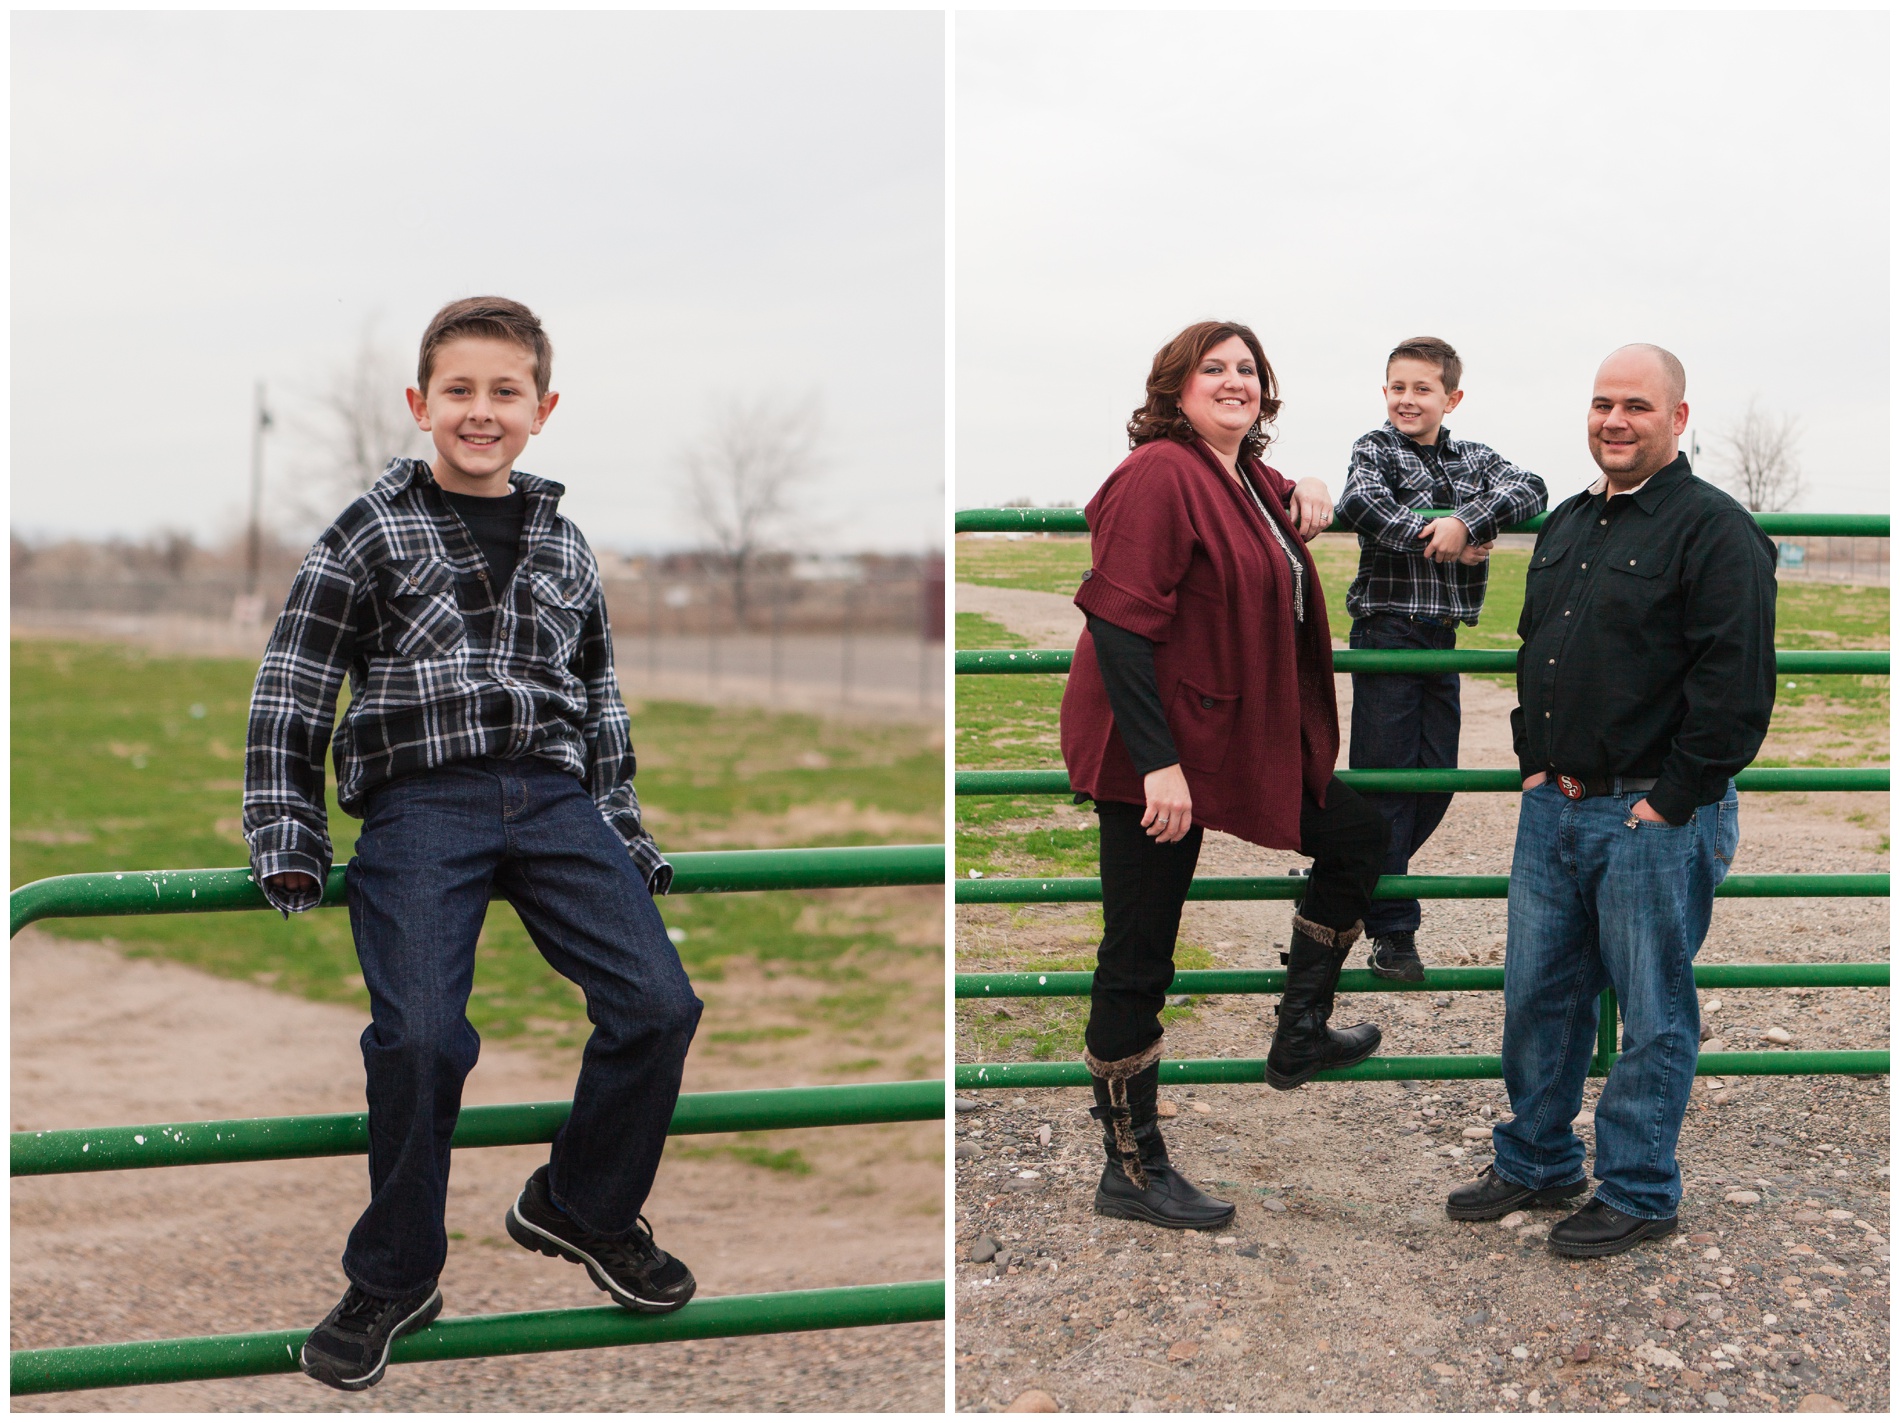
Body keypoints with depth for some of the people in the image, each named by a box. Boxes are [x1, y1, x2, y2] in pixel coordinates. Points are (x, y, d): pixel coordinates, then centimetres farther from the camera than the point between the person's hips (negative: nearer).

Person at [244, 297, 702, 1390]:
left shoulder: (564, 546, 18)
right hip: (420, 801, -3)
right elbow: (292, 692, 5)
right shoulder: (370, 533, 6)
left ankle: (581, 1207, 13)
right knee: (420, 1033, -23)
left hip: (552, 797, 4)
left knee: (659, 1003, -13)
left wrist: (624, 839, 19)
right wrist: (288, 846, -2)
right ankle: (395, 1278, 0)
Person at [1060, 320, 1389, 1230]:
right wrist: (1158, 761, -28)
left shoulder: (1252, 482, 11)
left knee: (1357, 836, 19)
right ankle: (1131, 1172, 10)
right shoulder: (1159, 475, -18)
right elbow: (1118, 624, -24)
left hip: (1240, 740, 10)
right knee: (1138, 959, -1)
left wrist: (1305, 496, 12)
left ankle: (1299, 1036, 29)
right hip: (1153, 753, -10)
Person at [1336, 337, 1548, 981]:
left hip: (1442, 637, 5)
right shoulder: (1375, 448, 1)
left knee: (1438, 776, 8)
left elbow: (1529, 488, -6)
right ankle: (1392, 929, 1)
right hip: (1387, 627, -5)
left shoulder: (1475, 458, 12)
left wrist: (1465, 521, -23)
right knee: (1385, 776, -4)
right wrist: (1445, 541, -18)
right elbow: (1360, 503, -20)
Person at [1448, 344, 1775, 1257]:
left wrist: (1674, 800, -15)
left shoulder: (1715, 530, -10)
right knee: (1536, 994, 13)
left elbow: (1735, 686, -16)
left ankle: (1638, 1195, 16)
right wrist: (1534, 761, 13)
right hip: (1555, 806, 7)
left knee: (1653, 1011, 4)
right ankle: (1536, 1163, 29)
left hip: (1656, 817, -7)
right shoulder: (1566, 527, 15)